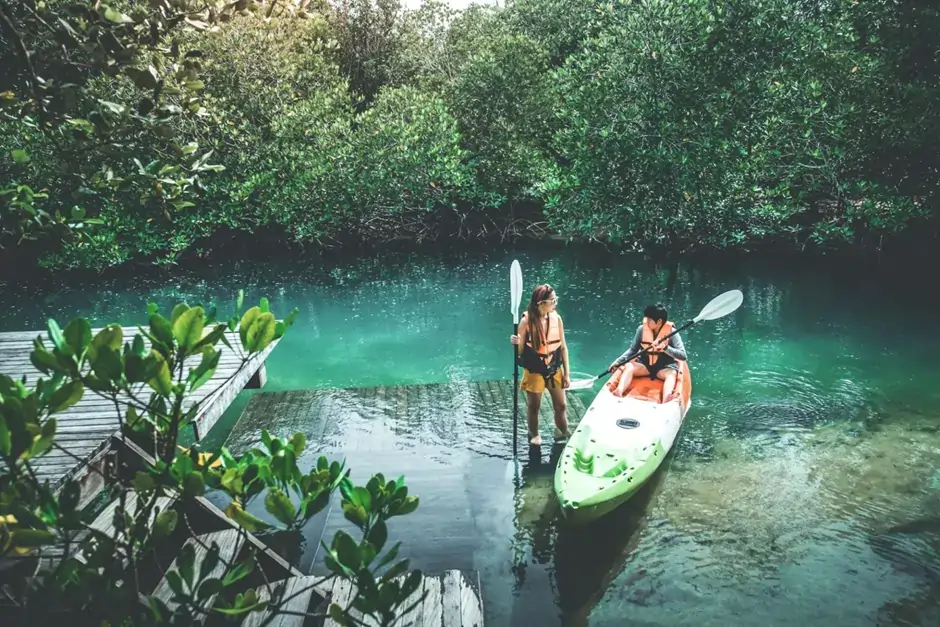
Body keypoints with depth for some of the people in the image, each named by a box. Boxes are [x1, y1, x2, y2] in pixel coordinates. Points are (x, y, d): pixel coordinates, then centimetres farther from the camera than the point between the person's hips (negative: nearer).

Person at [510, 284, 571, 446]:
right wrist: (515, 343, -35)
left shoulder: (556, 318, -7)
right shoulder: (527, 320, -18)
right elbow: (519, 351, -11)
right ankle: (534, 435, 36)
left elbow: (563, 347, 1)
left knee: (561, 405, 13)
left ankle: (563, 433, 36)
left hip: (555, 370, 3)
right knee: (533, 406, 13)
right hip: (534, 371, -3)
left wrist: (567, 373, 3)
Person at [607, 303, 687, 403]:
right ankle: (618, 392, -52)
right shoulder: (642, 329, -6)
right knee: (628, 366, -26)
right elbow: (632, 350, 6)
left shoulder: (671, 332, -13)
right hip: (644, 364, 3)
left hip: (665, 367, -2)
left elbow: (683, 356, -19)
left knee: (671, 374, -35)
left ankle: (665, 402, -62)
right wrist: (618, 361, -7)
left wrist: (665, 348, -34)